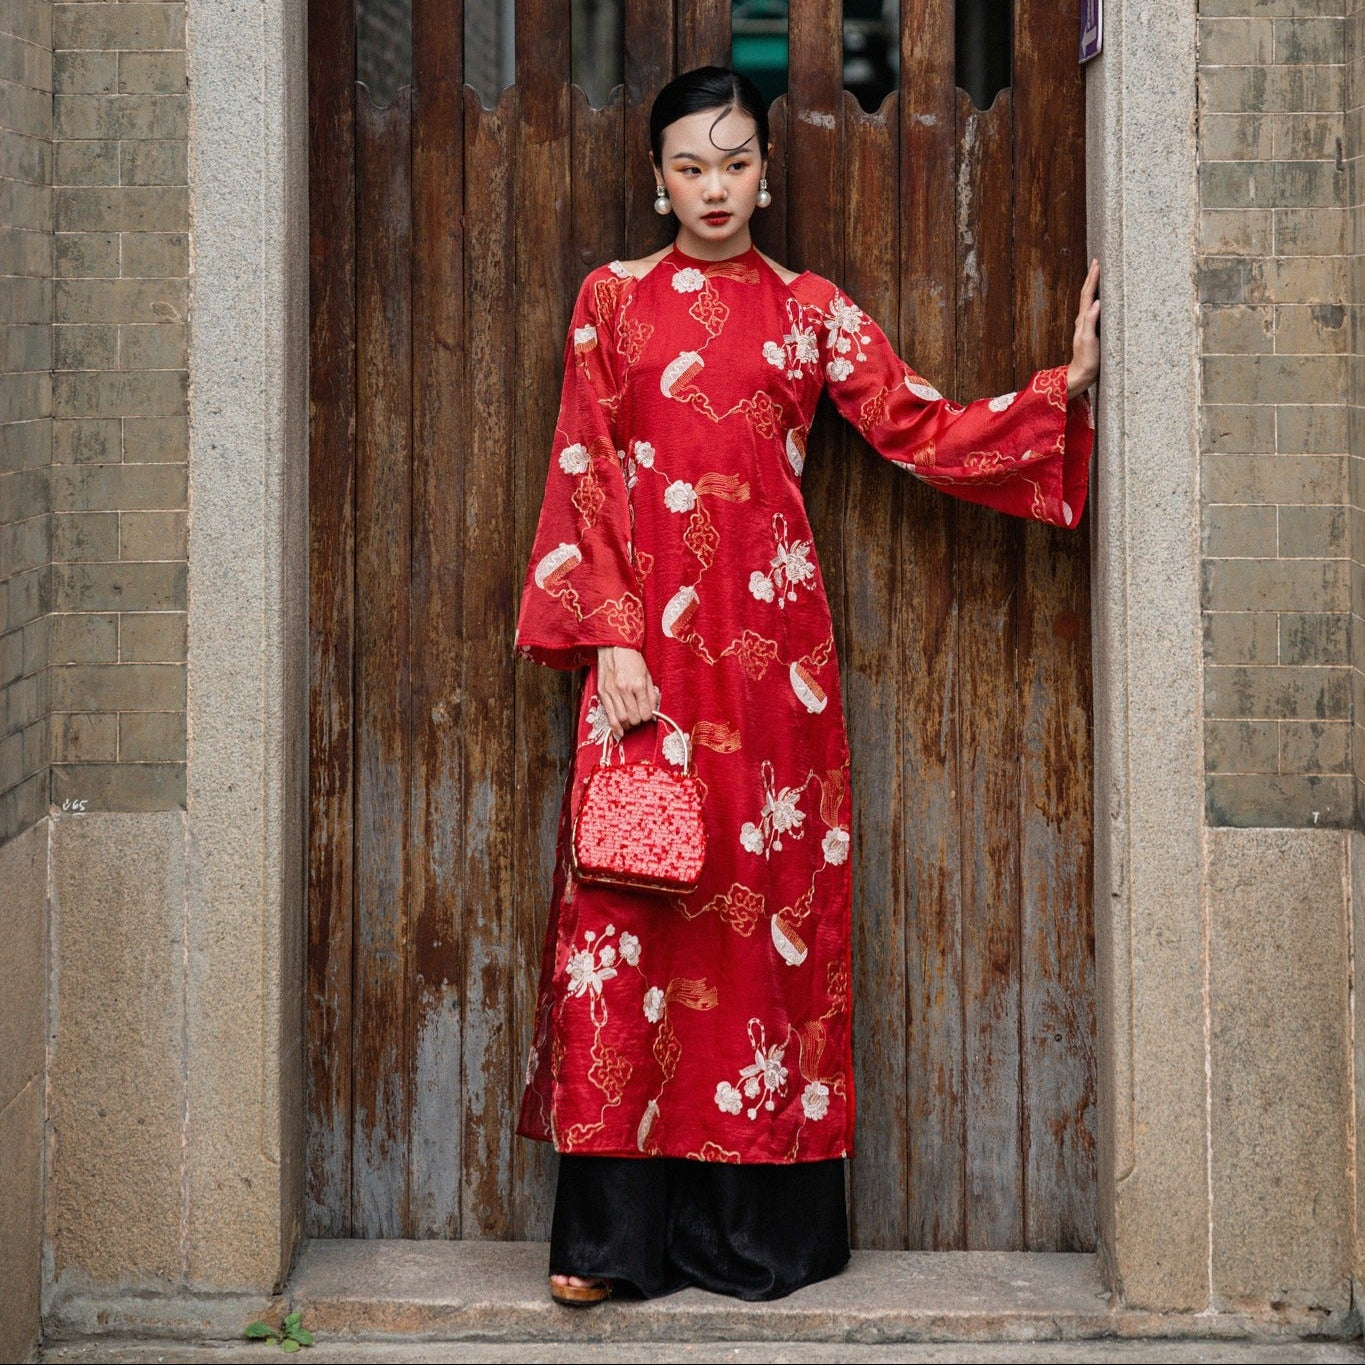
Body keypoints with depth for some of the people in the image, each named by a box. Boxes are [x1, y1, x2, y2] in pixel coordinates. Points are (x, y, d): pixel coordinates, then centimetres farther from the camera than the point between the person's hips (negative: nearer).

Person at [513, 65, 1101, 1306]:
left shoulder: (811, 310, 11)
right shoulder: (614, 299, 9)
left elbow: (923, 430, 7)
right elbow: (585, 479, 3)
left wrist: (1068, 382, -3)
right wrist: (614, 640, -6)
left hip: (768, 635, 1)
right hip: (648, 630, -1)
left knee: (769, 892, 0)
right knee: (627, 902, -6)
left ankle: (759, 1224, 7)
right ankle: (614, 1234, -2)